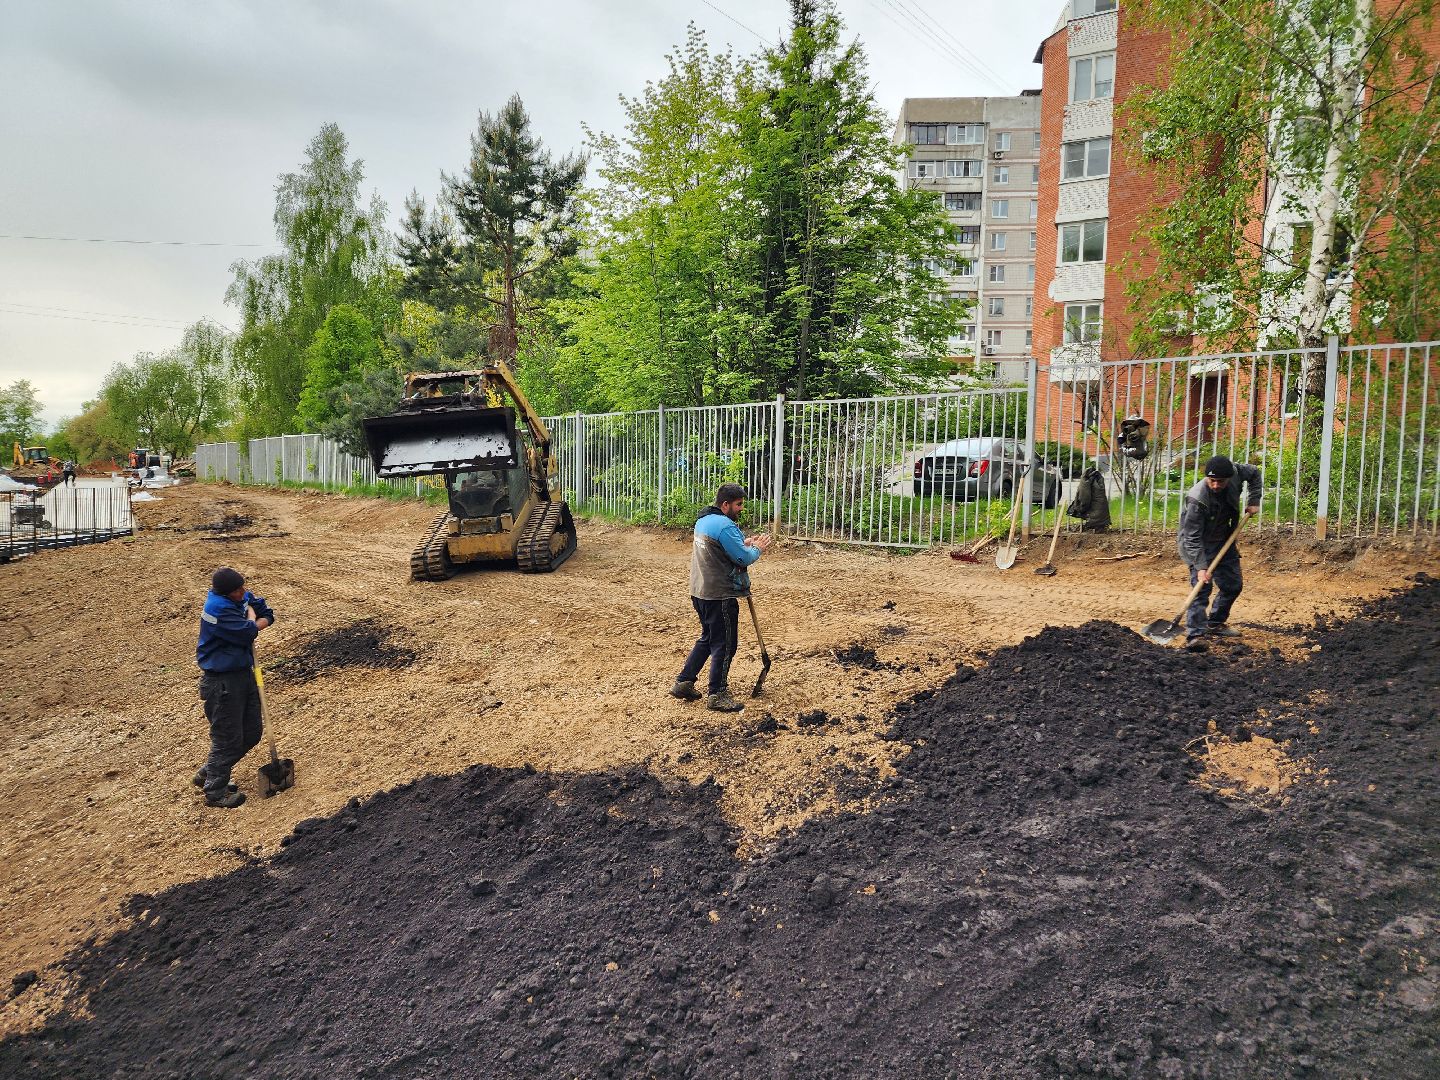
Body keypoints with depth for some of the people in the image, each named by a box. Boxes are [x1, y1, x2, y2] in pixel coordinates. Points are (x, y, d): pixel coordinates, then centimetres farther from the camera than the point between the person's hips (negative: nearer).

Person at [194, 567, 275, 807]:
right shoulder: (218, 608, -24)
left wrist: (252, 626, -8)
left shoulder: (243, 597, 2)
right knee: (228, 738, 0)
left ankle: (207, 773, 31)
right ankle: (215, 792, 15)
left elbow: (267, 614, 11)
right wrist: (251, 617, -5)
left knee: (251, 734, 15)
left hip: (244, 673, 9)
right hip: (222, 681, -9)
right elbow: (247, 632, -25)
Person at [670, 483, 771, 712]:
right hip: (720, 595, -10)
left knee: (707, 639, 22)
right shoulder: (725, 526, -20)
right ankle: (717, 695, 10)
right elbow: (744, 558, -18)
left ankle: (683, 682, 23)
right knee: (724, 644, 2)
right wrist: (757, 548, 0)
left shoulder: (703, 520, 11)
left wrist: (745, 544, 11)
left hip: (700, 592, 10)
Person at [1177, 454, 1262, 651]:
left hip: (1224, 539, 7)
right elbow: (1193, 538, -30)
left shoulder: (1234, 473, -17)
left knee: (1233, 584, 12)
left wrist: (1253, 500, -1)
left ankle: (1215, 624, 29)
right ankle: (1195, 634, -23)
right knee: (1201, 585, -20)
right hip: (1198, 544, -7)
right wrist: (1201, 567, -36)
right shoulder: (1197, 500, -33)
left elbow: (1254, 473, 9)